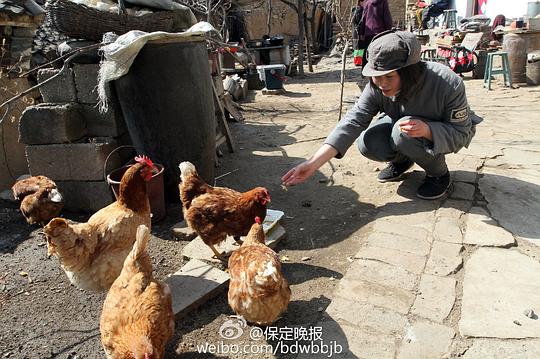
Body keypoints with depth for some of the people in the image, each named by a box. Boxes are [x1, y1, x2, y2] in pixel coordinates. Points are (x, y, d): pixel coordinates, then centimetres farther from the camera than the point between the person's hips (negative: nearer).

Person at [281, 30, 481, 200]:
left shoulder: (448, 85, -34)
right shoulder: (377, 87, -25)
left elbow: (460, 133, -25)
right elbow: (353, 121, -32)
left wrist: (426, 130, -48)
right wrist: (314, 163, -42)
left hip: (441, 134, -3)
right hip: (401, 124, 4)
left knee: (403, 133, -34)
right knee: (367, 143, -23)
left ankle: (439, 173, -6)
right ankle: (402, 160, 10)